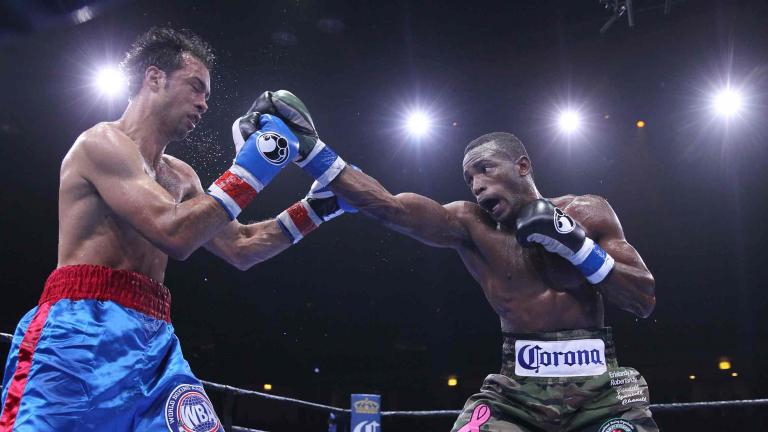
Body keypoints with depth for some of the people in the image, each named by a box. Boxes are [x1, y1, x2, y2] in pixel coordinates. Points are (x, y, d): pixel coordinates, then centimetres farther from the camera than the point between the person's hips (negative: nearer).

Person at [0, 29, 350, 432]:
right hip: (83, 330, -7)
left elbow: (239, 248, 25)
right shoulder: (103, 142, -4)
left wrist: (313, 208, 17)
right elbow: (175, 234, -17)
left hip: (154, 341, 8)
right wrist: (249, 168, -11)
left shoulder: (180, 177, 21)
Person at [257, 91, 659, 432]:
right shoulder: (470, 224, 0)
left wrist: (576, 245, -11)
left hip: (598, 390, 0)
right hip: (518, 392, 0)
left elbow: (645, 300, 0)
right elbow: (389, 207, -14)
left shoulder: (587, 213, 2)